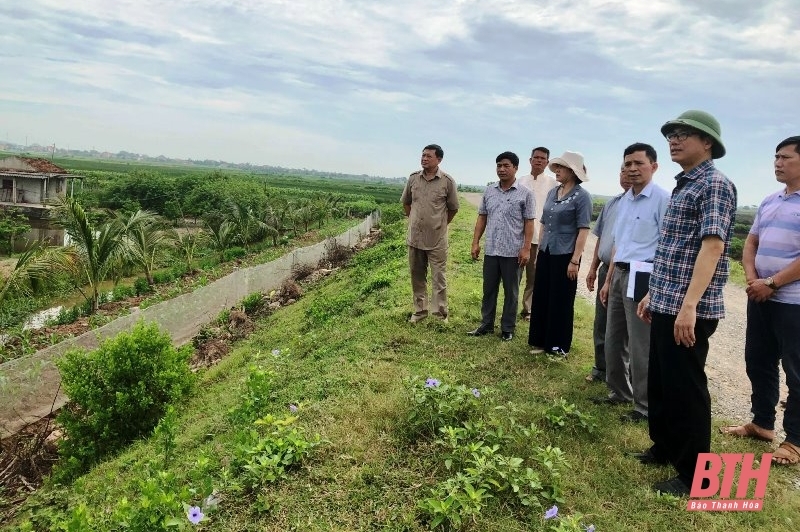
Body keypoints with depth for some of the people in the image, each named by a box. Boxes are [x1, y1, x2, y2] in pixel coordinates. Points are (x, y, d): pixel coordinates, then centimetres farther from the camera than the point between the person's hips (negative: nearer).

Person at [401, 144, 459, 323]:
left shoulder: (447, 181, -8)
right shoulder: (413, 178, 2)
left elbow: (453, 208, 3)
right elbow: (406, 202, 17)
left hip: (437, 240, -4)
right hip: (414, 237, 4)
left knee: (438, 278, 3)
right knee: (417, 277, 13)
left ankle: (441, 315, 13)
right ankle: (420, 311, 27)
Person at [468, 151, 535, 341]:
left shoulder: (525, 194, -4)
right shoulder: (489, 191, 7)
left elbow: (529, 223, -5)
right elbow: (482, 218, 11)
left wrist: (526, 248, -11)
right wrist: (476, 242, 4)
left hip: (513, 252, -4)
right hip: (491, 250, 4)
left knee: (510, 292, 8)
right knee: (488, 290, 12)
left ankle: (508, 328, 19)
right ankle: (486, 324, 25)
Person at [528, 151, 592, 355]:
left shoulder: (582, 197, -10)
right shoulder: (552, 193, 9)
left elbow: (583, 231, -13)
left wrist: (575, 261, -17)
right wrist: (538, 251, 14)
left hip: (565, 255, -6)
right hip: (546, 254, 6)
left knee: (561, 301, 5)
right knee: (541, 298, 10)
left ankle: (558, 346, 18)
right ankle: (540, 341, 23)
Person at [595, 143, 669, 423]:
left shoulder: (661, 198, -9)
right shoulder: (624, 200, 14)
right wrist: (608, 280, 19)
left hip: (642, 276, -8)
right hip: (619, 274, 8)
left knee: (640, 346, 0)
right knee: (613, 340, 15)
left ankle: (644, 405, 14)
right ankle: (619, 391, 32)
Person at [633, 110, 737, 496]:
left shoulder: (715, 184, -11)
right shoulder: (683, 186, 17)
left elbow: (712, 246, -22)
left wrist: (689, 305, -29)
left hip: (690, 310, -9)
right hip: (665, 305, 9)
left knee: (685, 388, 0)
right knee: (659, 383, 18)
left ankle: (693, 474, 15)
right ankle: (664, 447, 35)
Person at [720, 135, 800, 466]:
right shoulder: (769, 202, 12)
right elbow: (751, 243, 14)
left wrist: (772, 283, -16)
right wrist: (752, 278, -2)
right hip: (760, 298, 7)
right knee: (758, 362, 15)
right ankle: (762, 423, 31)